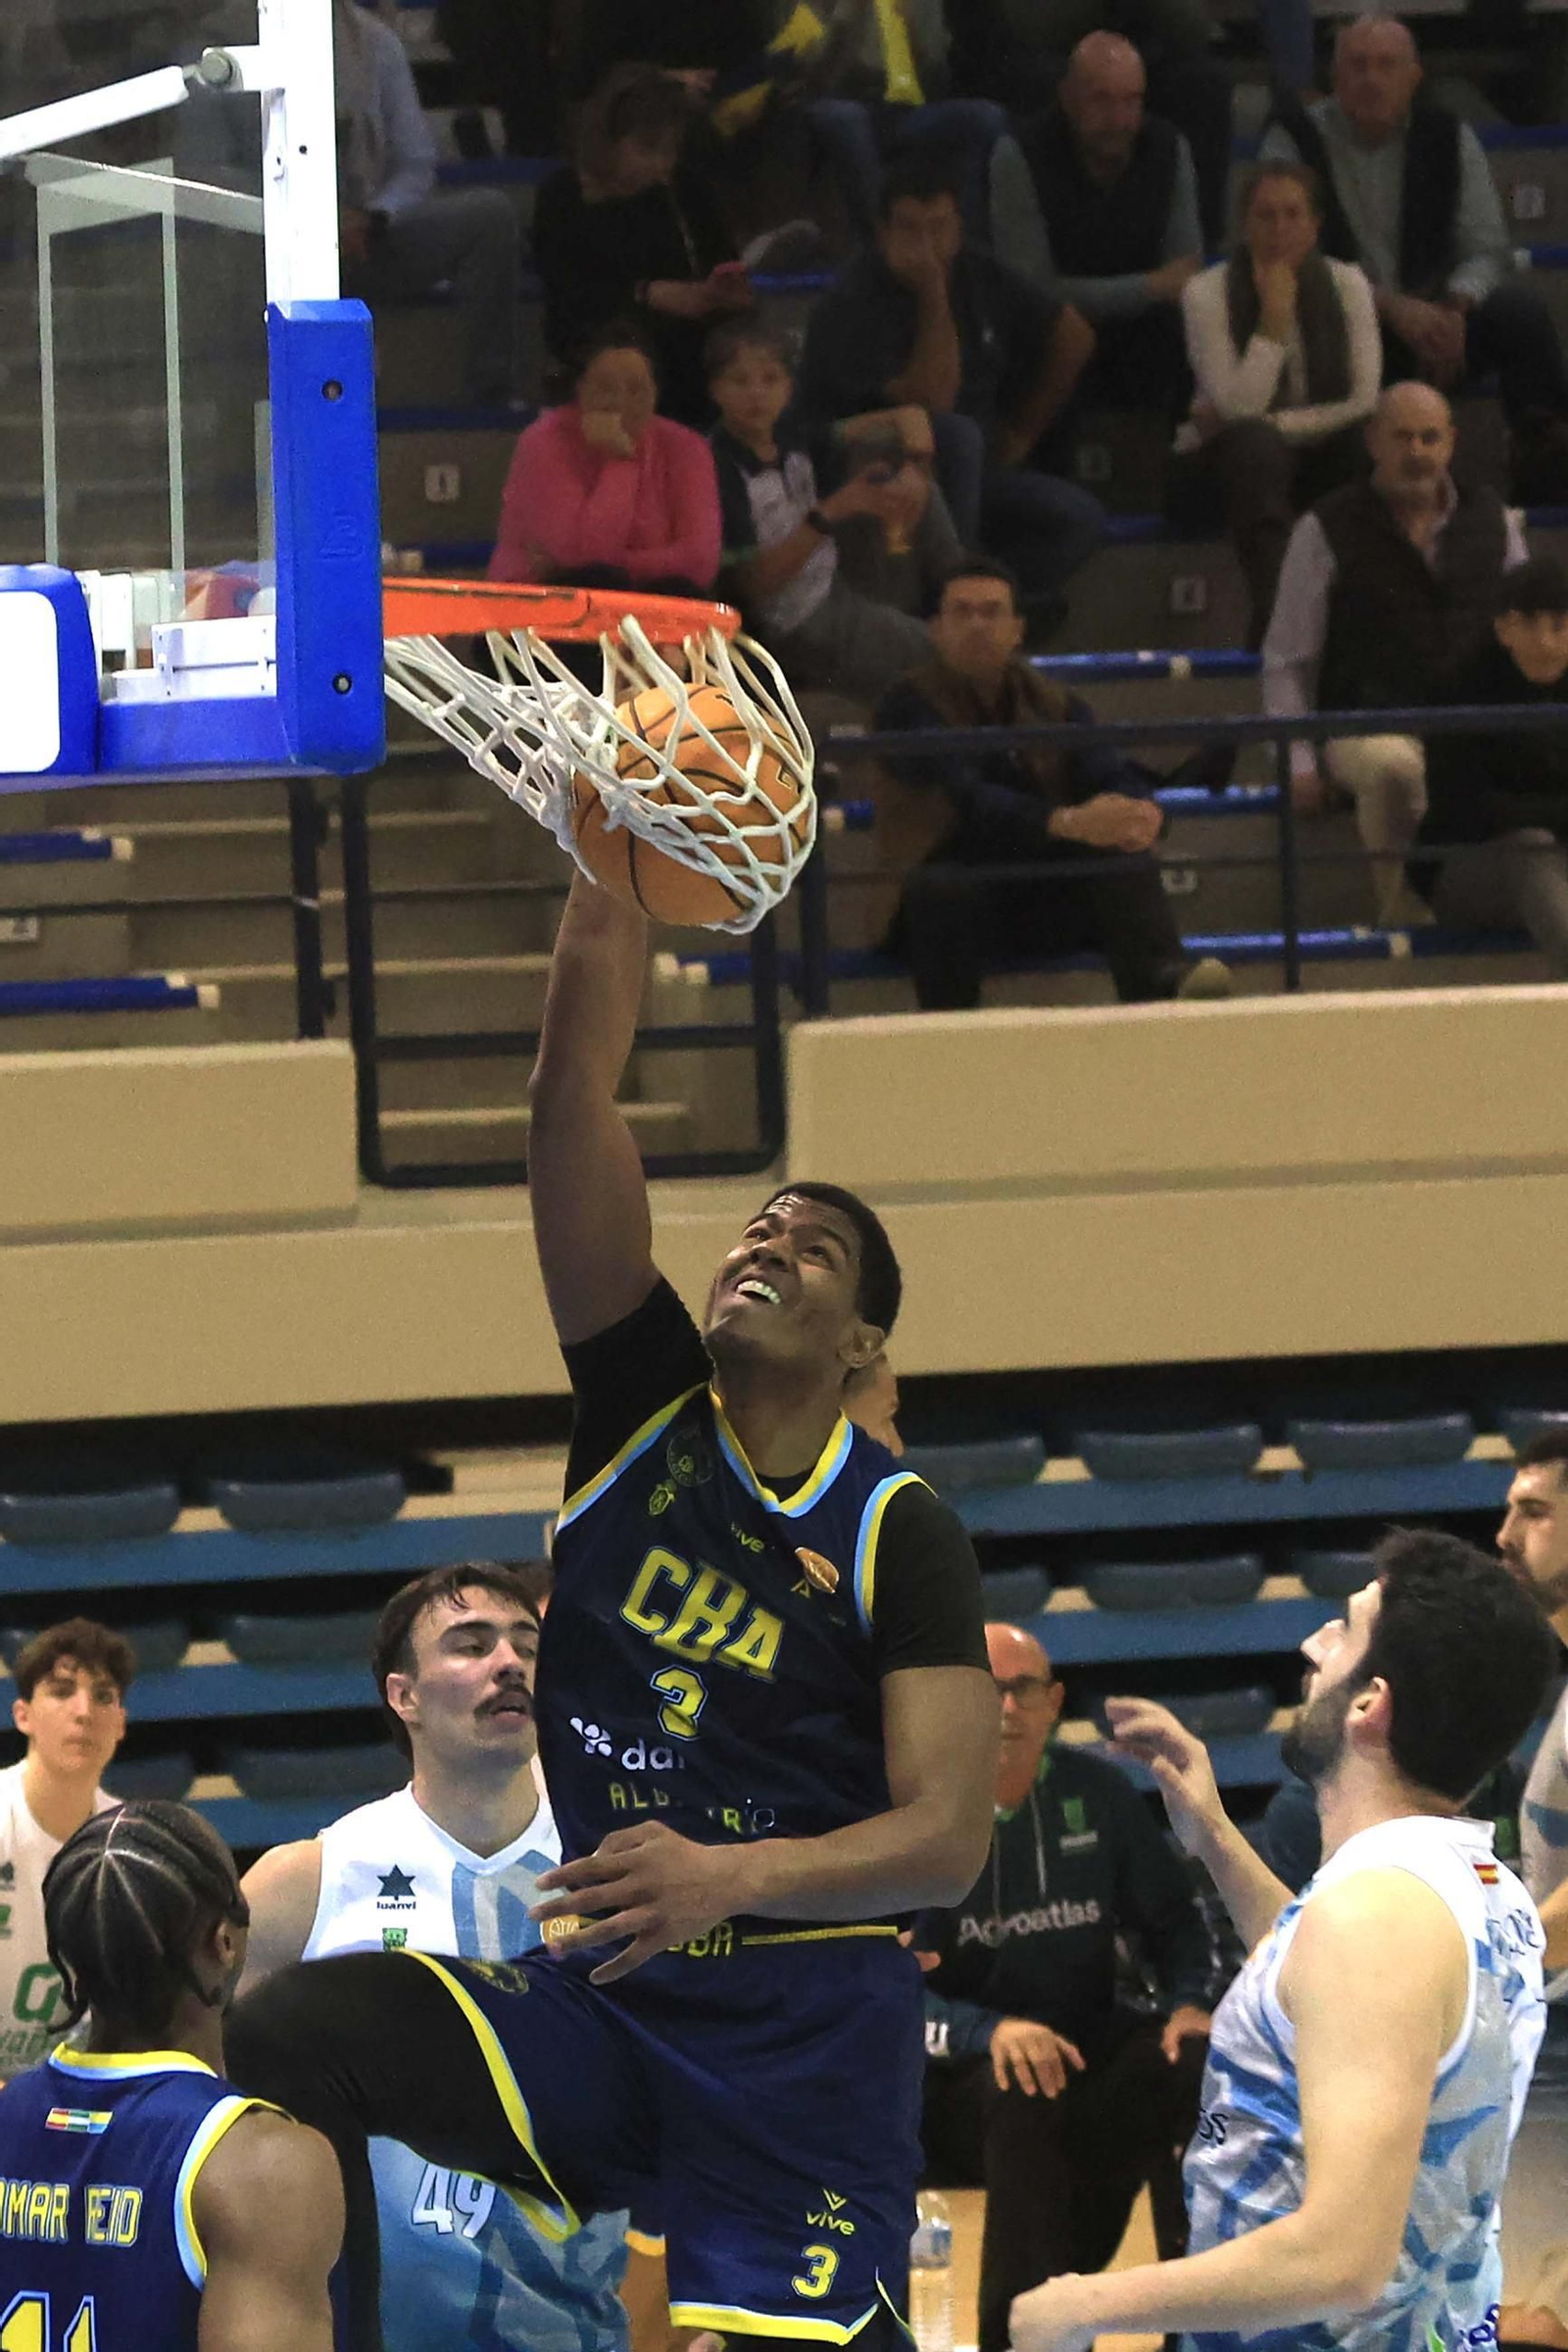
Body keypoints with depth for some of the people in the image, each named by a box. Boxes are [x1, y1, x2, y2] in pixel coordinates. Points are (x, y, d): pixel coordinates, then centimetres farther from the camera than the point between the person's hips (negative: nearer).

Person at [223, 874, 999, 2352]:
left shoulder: (897, 1533, -2)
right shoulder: (645, 1411, 6)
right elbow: (572, 1086, -2)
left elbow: (948, 1838, -10)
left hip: (805, 2028, -3)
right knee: (291, 2037, -22)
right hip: (591, 2000, 3)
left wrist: (727, 1875, -26)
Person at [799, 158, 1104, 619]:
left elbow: (1074, 337, 18)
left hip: (965, 474, 6)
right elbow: (933, 402, -26)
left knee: (1078, 516, -16)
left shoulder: (978, 278, 4)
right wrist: (932, 296, -26)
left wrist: (1021, 433, 16)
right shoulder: (854, 303, -18)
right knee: (957, 435, -37)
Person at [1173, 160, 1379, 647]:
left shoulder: (1346, 284, -2)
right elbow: (1240, 406, -21)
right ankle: (1273, 611, -46)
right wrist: (1274, 315, -23)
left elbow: (1363, 404, -10)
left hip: (1315, 461, 2)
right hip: (1225, 465, -2)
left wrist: (1266, 422, -16)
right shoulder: (1208, 293, -10)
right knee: (1254, 443, -38)